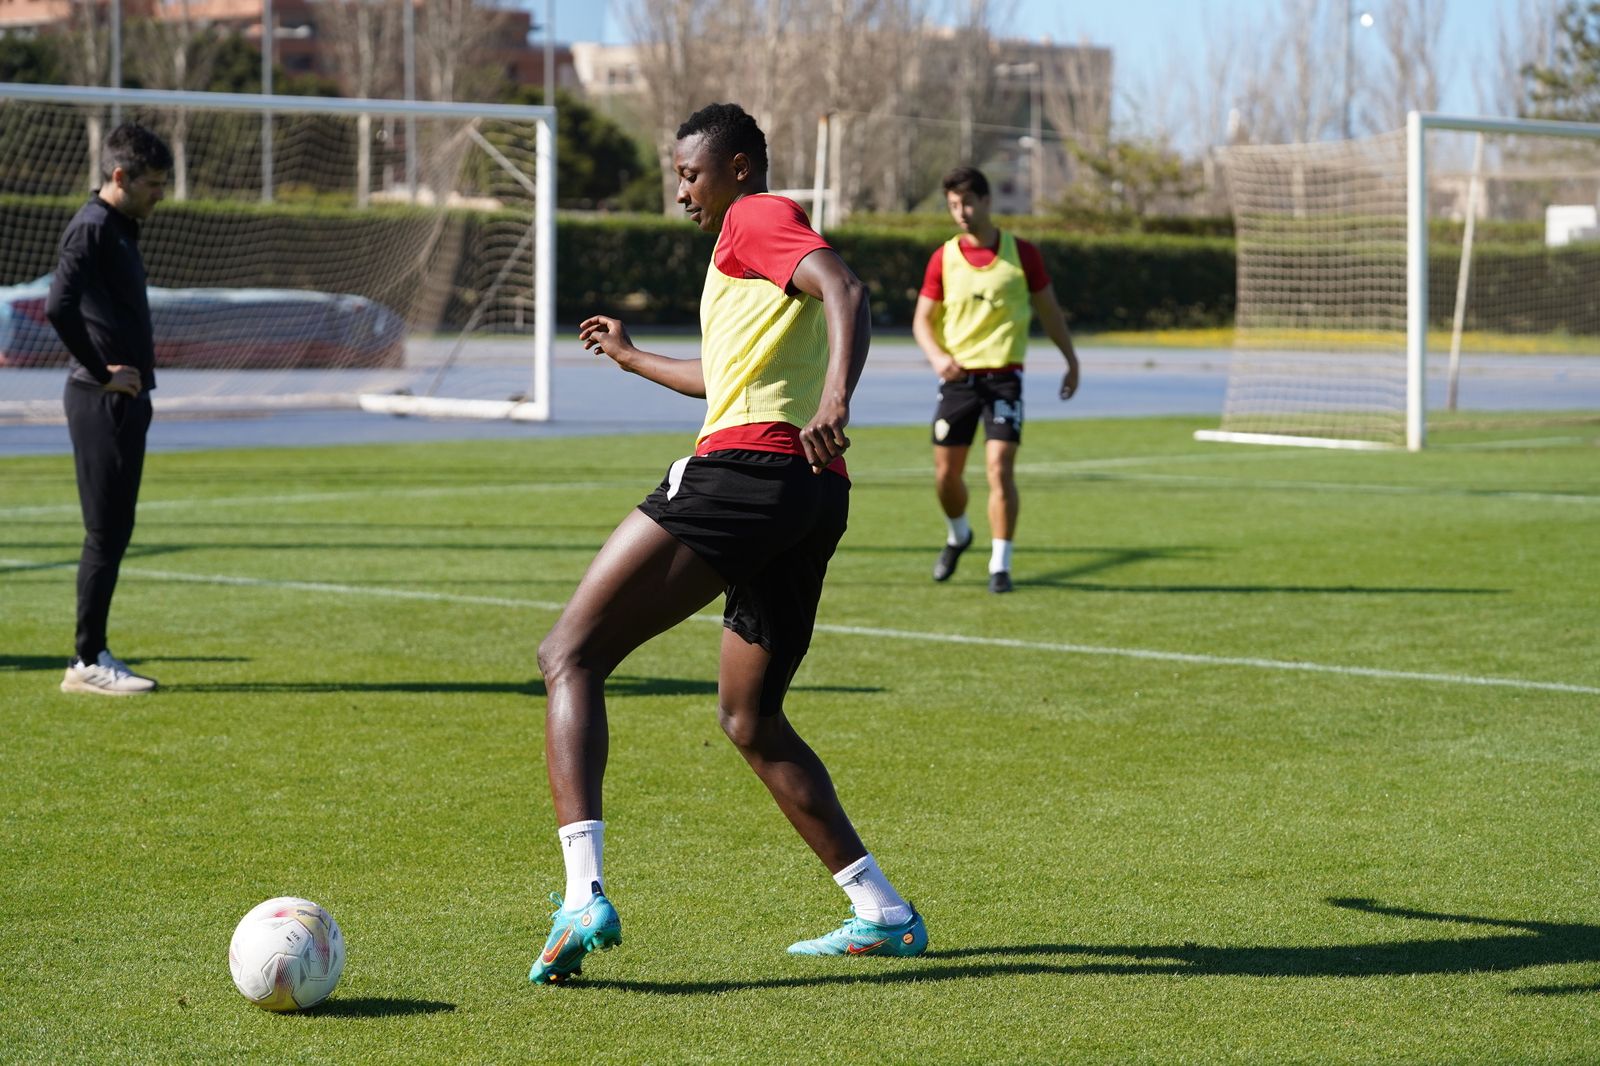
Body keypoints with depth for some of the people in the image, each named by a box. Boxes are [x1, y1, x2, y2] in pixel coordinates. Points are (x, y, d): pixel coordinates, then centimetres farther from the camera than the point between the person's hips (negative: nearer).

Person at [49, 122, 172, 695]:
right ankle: (88, 662, -1)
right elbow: (59, 307, -26)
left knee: (114, 532, 11)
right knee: (106, 532, -6)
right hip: (102, 403, -10)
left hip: (124, 400, 10)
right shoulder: (92, 227, -14)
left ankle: (92, 655, 16)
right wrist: (102, 372, -18)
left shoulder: (120, 228, 16)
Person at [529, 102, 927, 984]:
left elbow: (844, 287, -17)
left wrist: (835, 396, -34)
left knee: (569, 654, -9)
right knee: (751, 720, 21)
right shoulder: (752, 252, 32)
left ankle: (583, 896, -26)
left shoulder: (757, 218, 4)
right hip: (813, 498, 10)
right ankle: (882, 914, 16)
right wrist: (633, 359, 63)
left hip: (746, 471, -10)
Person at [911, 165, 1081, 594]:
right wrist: (937, 356, -14)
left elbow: (1048, 309, 10)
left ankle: (1000, 565, -8)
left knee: (1000, 468, -15)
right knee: (946, 471, 7)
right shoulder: (943, 259, 2)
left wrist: (1071, 360, 11)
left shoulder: (1021, 253, -1)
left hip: (1005, 375, -2)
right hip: (958, 377, 2)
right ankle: (958, 534, 38)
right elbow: (922, 319, 5)